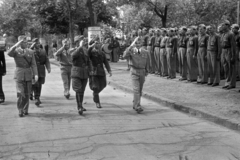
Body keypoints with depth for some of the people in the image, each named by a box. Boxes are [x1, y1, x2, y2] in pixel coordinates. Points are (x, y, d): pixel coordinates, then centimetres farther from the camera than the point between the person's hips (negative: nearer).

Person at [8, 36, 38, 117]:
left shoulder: (30, 52, 5)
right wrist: (16, 45, -30)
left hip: (28, 74, 2)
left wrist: (35, 74, -10)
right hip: (19, 74, -2)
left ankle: (25, 110, 21)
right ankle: (20, 110, 1)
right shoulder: (16, 51, 0)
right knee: (20, 93, -11)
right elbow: (9, 53, -24)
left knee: (27, 94, 7)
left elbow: (33, 64, 1)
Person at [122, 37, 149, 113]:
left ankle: (135, 104, 33)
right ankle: (137, 106, -19)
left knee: (140, 90, 14)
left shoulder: (145, 52, 1)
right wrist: (131, 46, -29)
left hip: (142, 72, 4)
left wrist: (146, 71, 17)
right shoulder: (131, 51, -7)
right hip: (134, 71, -4)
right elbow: (124, 56, -28)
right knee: (136, 89, -15)